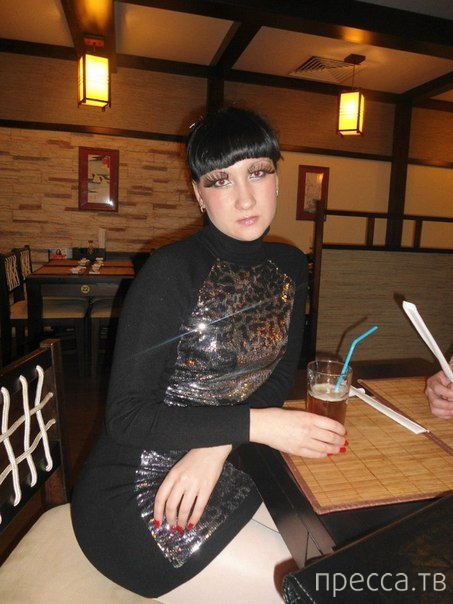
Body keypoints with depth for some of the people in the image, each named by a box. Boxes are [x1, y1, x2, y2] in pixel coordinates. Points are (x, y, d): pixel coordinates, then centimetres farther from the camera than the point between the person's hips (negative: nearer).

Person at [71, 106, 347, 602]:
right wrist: (255, 425, -26)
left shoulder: (289, 267, -1)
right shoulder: (171, 271, -21)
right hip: (134, 492, -6)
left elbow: (278, 379, 2)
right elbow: (126, 415, -19)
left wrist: (217, 445, -15)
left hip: (218, 474, 6)